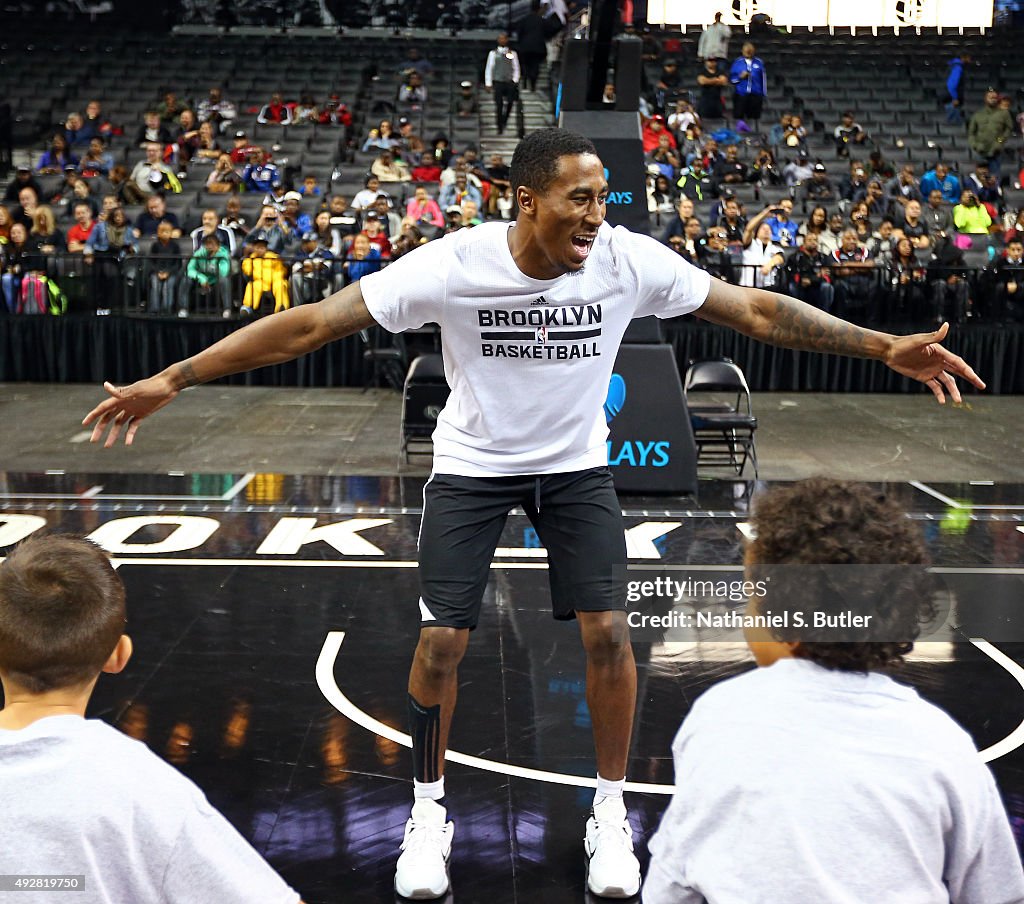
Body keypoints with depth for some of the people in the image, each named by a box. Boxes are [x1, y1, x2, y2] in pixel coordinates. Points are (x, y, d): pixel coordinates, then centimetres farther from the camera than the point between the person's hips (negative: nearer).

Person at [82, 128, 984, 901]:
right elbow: (312, 323, -24)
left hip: (577, 466, 2)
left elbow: (757, 309, -12)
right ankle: (430, 809, 22)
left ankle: (611, 810, 19)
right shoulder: (453, 264, -26)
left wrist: (886, 347, -14)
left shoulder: (630, 259, -20)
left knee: (607, 631, -5)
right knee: (442, 639, -4)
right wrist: (173, 378, -28)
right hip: (471, 464, -1)